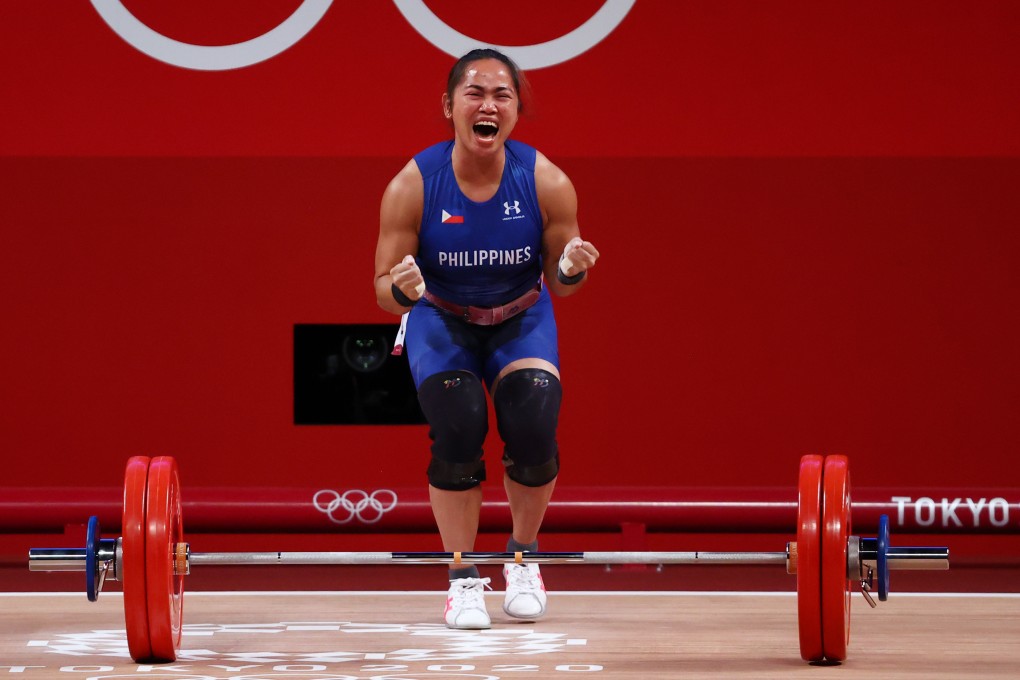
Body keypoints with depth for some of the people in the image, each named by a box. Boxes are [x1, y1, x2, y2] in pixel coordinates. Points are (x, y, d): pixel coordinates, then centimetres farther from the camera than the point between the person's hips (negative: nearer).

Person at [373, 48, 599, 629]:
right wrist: (403, 290, -42)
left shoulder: (548, 183, -22)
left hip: (521, 321, 1)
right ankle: (464, 578, -5)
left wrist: (571, 270, -34)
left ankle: (524, 558, 7)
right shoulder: (412, 187, -25)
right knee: (458, 429, -24)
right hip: (442, 321, -1)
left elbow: (558, 282, -10)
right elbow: (385, 291, -19)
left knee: (534, 428, -22)